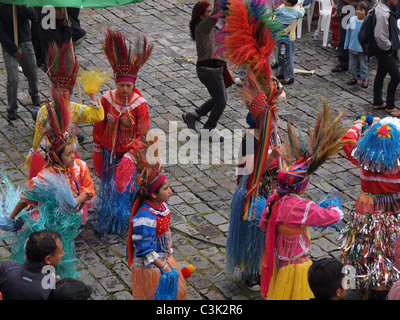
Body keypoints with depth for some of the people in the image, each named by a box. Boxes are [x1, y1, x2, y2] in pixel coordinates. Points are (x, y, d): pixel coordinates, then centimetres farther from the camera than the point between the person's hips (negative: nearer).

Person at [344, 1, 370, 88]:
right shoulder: (352, 20, -5)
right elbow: (348, 33, 5)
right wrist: (346, 46, 8)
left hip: (363, 49, -3)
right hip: (352, 47, 3)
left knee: (363, 65, 8)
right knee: (353, 64, 15)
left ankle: (364, 79, 22)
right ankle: (354, 77, 29)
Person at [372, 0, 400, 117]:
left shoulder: (388, 10, 5)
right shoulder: (383, 14, -27)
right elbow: (380, 37, -29)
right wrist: (390, 47, -15)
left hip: (386, 51, 10)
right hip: (385, 52, -10)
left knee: (380, 75, 18)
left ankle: (378, 103, 30)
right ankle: (390, 106, 8)